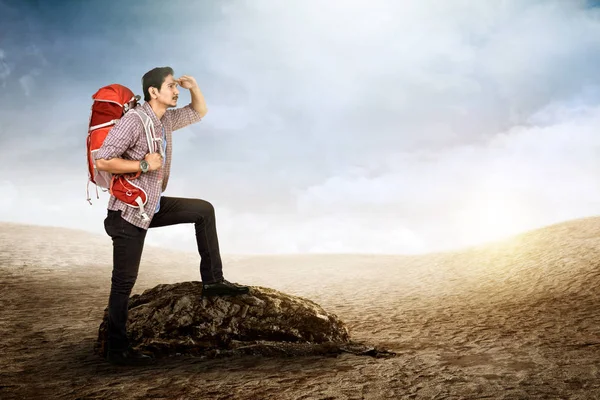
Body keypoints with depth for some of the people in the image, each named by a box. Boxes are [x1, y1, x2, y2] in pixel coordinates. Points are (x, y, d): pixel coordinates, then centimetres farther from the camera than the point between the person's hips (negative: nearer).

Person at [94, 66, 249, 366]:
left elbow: (199, 112, 20)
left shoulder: (167, 119, 6)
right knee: (124, 281, -2)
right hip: (128, 212, -8)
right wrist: (143, 165, -23)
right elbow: (102, 161, -25)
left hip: (153, 207, 8)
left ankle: (212, 280, 9)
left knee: (204, 210, 7)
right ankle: (117, 349, 11)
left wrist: (194, 87, 1)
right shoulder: (133, 121, -20)